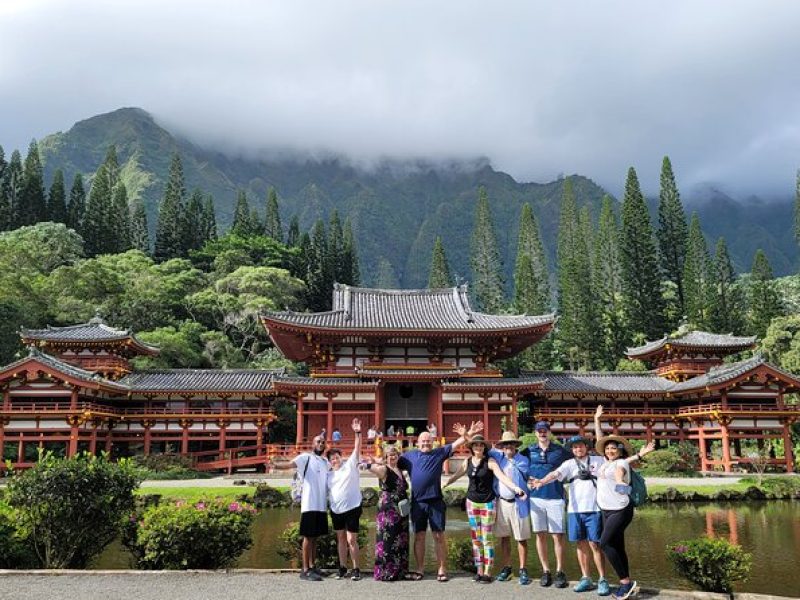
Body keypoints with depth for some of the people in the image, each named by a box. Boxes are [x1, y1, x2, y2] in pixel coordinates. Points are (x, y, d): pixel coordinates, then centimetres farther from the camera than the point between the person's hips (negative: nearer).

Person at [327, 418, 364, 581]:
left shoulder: (350, 465, -2)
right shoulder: (329, 474, 10)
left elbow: (357, 449, -11)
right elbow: (326, 491, 15)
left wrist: (357, 433, -21)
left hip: (352, 508, -5)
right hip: (336, 510, 5)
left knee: (351, 539, -6)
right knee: (341, 538, 13)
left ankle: (356, 569, 4)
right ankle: (342, 568, 22)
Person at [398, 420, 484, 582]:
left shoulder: (440, 453, 6)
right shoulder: (409, 455, 10)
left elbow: (456, 444, -1)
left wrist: (467, 435, -18)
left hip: (436, 502, -1)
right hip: (417, 503, 1)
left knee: (439, 536, 2)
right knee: (419, 536, 7)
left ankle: (442, 570, 8)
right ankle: (420, 569, 17)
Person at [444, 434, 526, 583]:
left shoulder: (490, 461, -11)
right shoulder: (467, 462, 2)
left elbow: (502, 477, -22)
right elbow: (455, 476, 13)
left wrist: (516, 488, -36)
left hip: (488, 503, -4)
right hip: (472, 502, 4)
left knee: (487, 538, -2)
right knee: (475, 538, 7)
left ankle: (487, 572, 5)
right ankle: (479, 571, 15)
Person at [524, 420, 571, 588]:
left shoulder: (560, 450, 4)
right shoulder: (529, 451, 7)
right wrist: (528, 478, 2)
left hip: (555, 497, -1)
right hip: (536, 497, 2)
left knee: (558, 535, -1)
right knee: (540, 535, 6)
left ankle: (560, 572, 10)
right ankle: (545, 571, 15)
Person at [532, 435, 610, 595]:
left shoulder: (598, 460, 7)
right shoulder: (569, 464, 7)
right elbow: (555, 474, -9)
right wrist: (542, 481, -27)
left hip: (594, 509, -2)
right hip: (575, 510, 2)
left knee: (594, 544, -5)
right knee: (581, 544, 8)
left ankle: (602, 580, 5)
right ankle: (586, 578, 20)